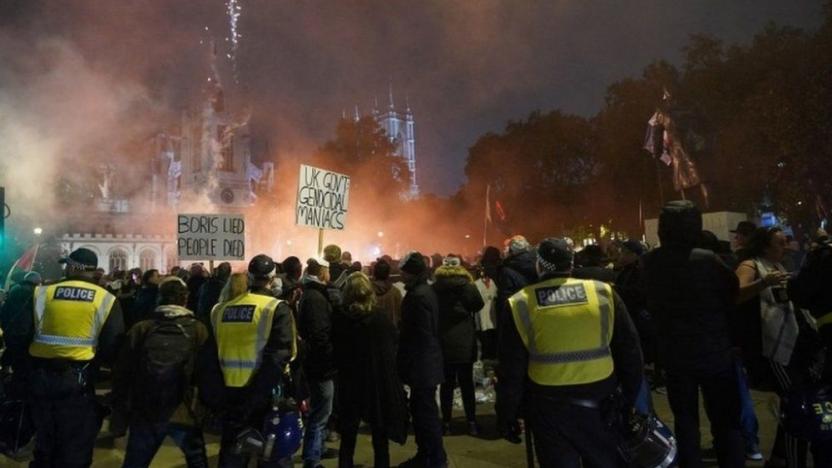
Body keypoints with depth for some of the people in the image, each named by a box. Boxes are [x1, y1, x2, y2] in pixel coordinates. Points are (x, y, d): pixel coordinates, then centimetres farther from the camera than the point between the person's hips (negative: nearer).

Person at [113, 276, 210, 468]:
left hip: (145, 413, 2)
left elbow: (121, 372, 1)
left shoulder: (140, 329, -2)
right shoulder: (198, 330, -6)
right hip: (184, 414, -1)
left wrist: (120, 408, 12)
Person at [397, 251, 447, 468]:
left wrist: (408, 364, -17)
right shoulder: (425, 291, 11)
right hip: (425, 363, 10)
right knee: (419, 410, 17)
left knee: (426, 412, 0)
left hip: (421, 365, -10)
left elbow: (422, 335, -22)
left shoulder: (418, 295, -20)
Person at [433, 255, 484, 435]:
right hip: (465, 343, -1)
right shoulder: (467, 286, -7)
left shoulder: (434, 288, -5)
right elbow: (479, 305, 8)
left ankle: (446, 423, 12)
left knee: (446, 384, 9)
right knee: (467, 384, 9)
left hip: (443, 343, 1)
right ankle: (471, 423, 12)